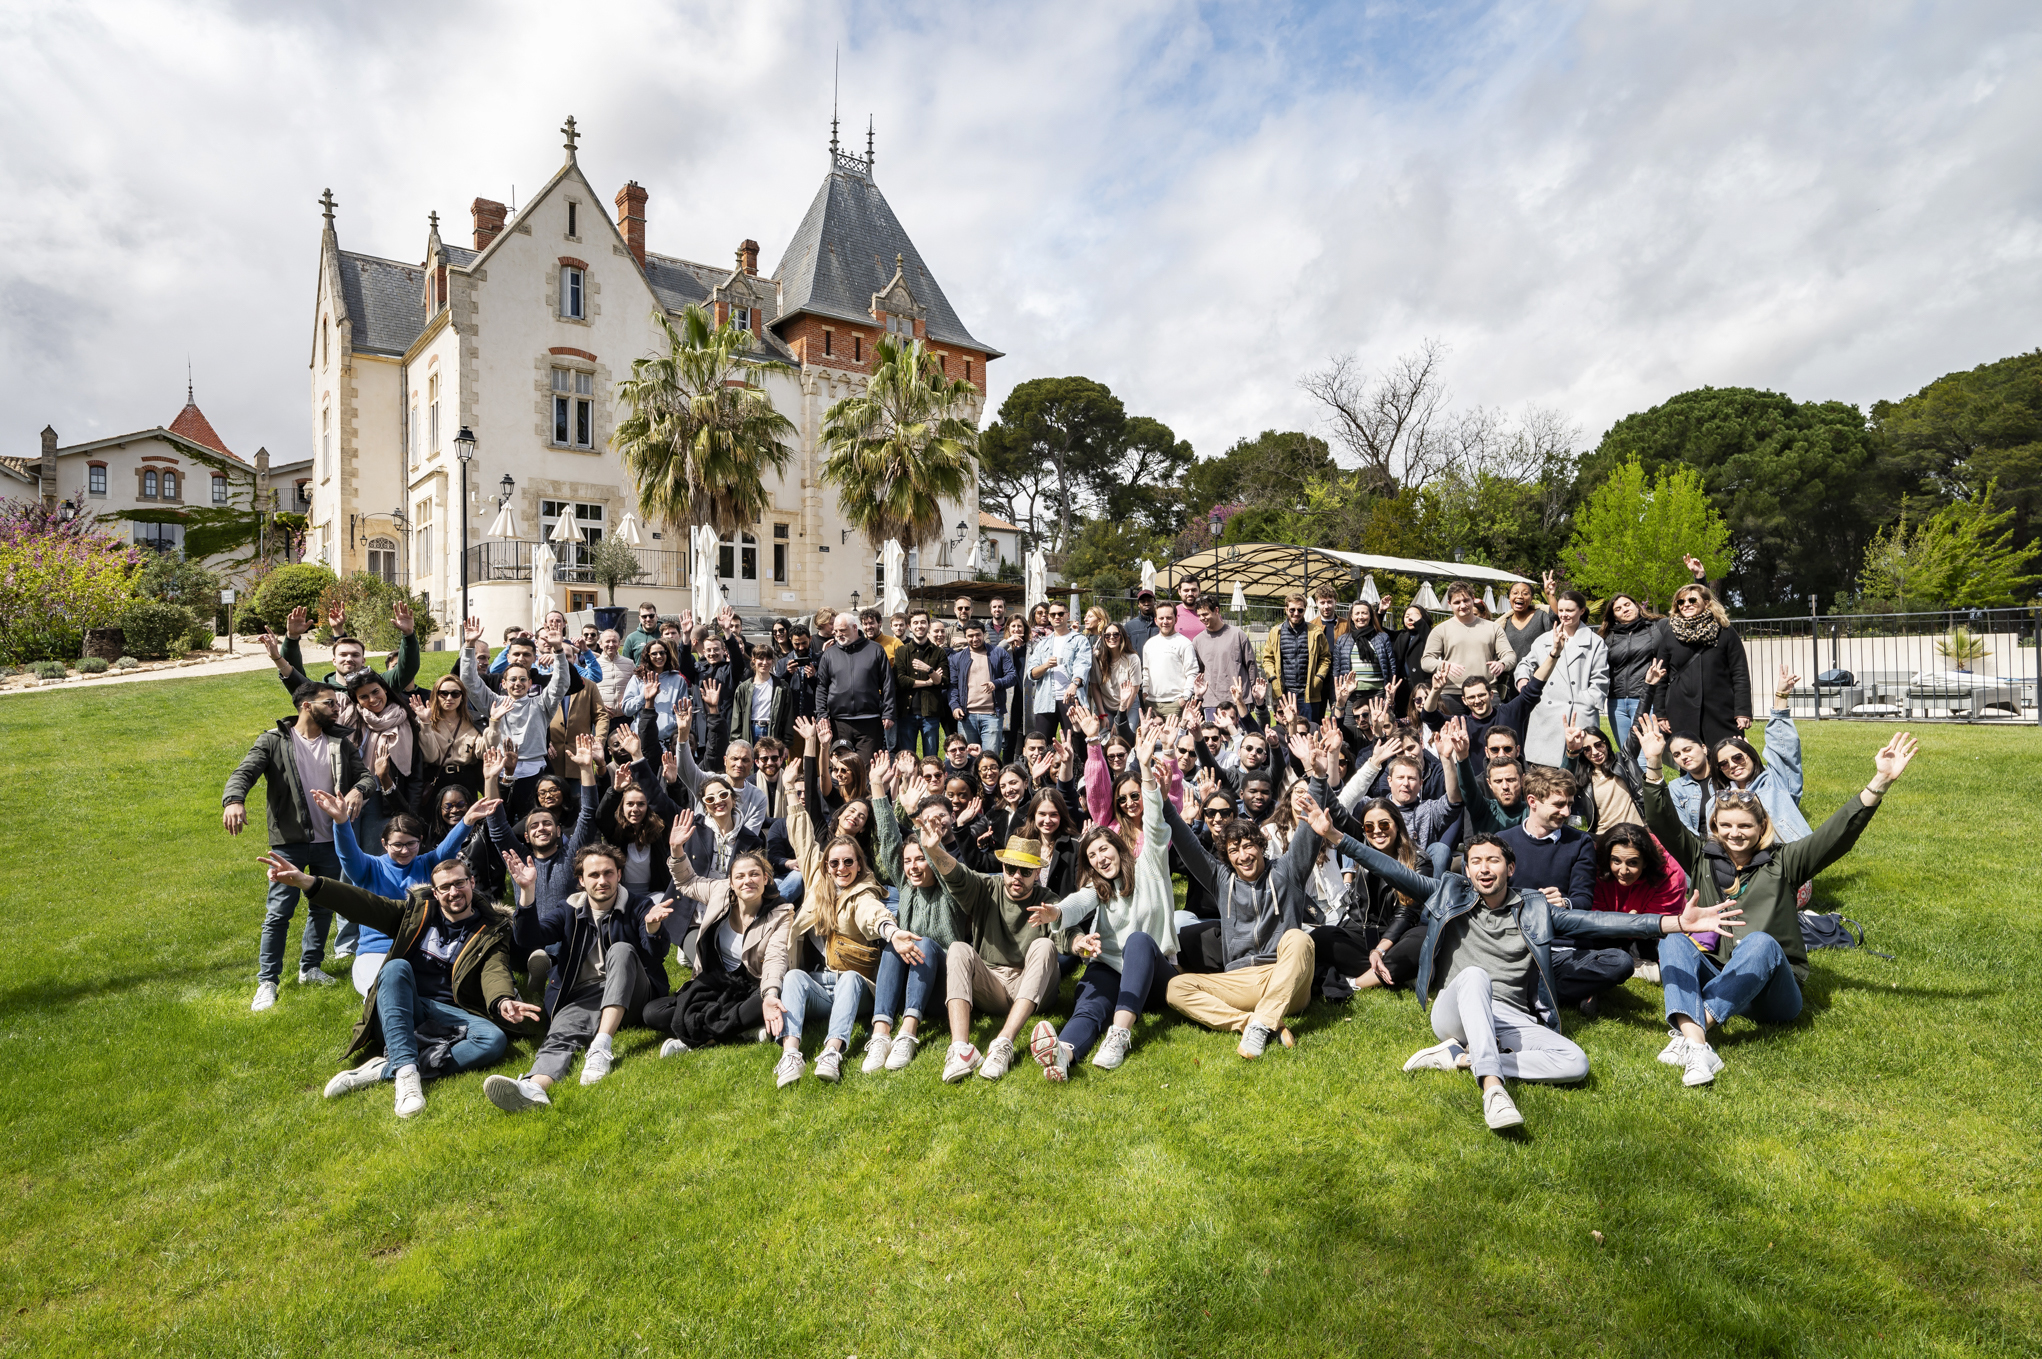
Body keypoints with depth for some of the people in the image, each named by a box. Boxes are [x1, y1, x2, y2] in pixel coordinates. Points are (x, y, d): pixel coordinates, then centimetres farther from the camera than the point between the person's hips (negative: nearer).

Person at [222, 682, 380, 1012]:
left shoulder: (339, 744, 8)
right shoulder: (274, 741, -4)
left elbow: (368, 774, 2)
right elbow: (244, 772, -15)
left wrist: (358, 789, -22)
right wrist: (234, 800, -37)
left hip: (330, 840, 4)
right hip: (290, 842, -4)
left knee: (323, 908, 14)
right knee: (278, 912, -4)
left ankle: (310, 968, 29)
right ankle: (267, 982, 6)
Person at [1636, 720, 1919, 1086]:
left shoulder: (1781, 863, 6)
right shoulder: (1703, 858, 11)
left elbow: (1838, 833, -5)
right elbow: (1664, 824, 0)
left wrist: (1880, 783, -18)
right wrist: (1654, 767, -12)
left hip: (1772, 993, -2)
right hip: (1715, 980, 2)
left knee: (1760, 942, -34)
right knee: (1673, 938, -27)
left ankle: (1689, 1030, -49)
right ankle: (1695, 1045, -50)